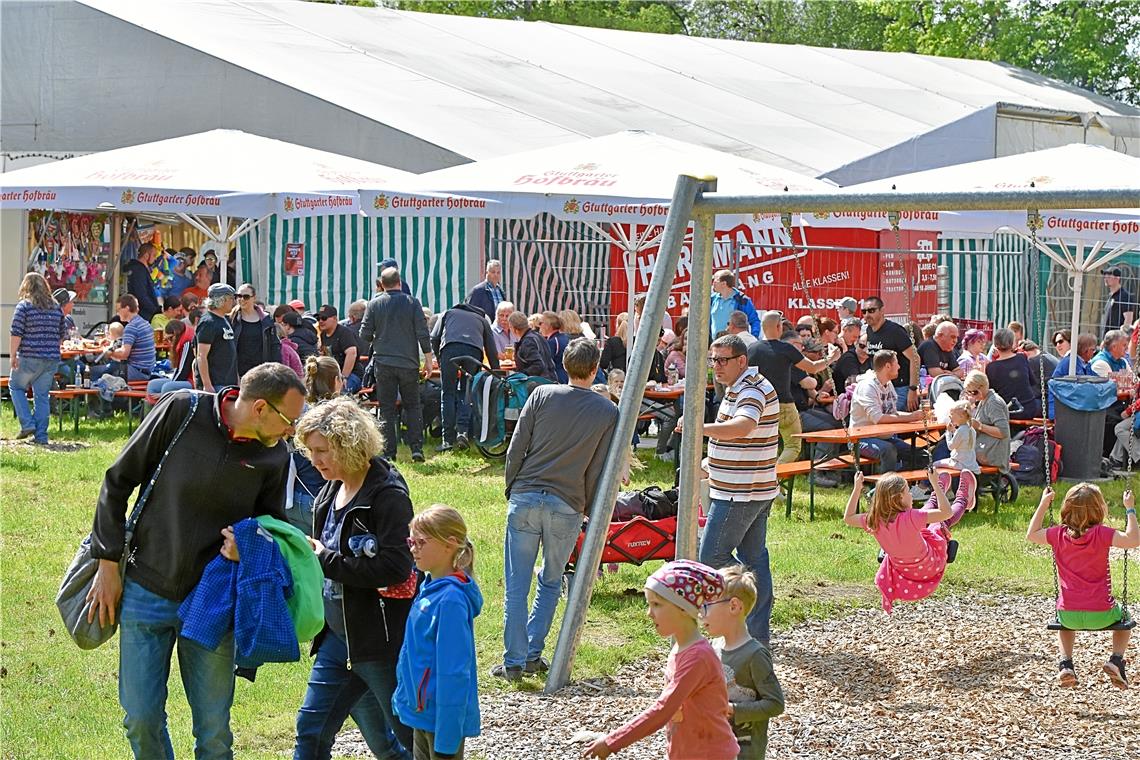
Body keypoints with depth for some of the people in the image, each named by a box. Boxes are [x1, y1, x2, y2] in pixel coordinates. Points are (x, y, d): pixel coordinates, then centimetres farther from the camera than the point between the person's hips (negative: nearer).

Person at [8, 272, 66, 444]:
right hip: (52, 359, 4)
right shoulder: (56, 307, 10)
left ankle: (27, 424, 3)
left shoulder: (24, 305, -5)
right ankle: (41, 435, 6)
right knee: (42, 395, 8)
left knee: (16, 386, 14)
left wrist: (13, 355, -4)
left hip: (29, 358, -4)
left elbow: (16, 333, -10)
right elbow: (62, 335, 14)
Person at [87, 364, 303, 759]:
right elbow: (118, 481, -4)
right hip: (147, 590, -2)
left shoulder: (274, 455, -3)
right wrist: (109, 563, -4)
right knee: (141, 720, 4)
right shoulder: (180, 412, -13)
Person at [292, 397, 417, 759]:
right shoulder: (332, 491, 10)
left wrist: (325, 560, -20)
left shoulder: (387, 494, -16)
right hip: (339, 632, 8)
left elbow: (396, 568, -25)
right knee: (312, 727, 7)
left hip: (381, 636, -8)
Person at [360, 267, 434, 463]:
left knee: (387, 409, 4)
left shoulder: (374, 304, -1)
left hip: (383, 363, 0)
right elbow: (423, 333, -4)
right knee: (413, 406, 11)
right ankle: (417, 448, 2)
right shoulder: (412, 303, -1)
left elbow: (364, 335, 0)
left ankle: (388, 452, 1)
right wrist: (428, 360, 3)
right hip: (408, 363, 0)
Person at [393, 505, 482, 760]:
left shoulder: (451, 600, -21)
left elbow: (453, 672, -23)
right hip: (421, 711, 9)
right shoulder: (429, 588, 6)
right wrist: (402, 698, 17)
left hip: (443, 717, -9)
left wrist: (446, 738, -23)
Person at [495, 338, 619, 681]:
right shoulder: (608, 413, 1)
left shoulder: (542, 395, 0)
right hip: (567, 506, 0)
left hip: (525, 497, 0)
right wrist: (590, 510, 16)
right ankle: (532, 655, 16)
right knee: (551, 583, 18)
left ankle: (513, 661, 3)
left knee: (516, 586, 4)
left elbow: (516, 448, 1)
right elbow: (599, 471, 2)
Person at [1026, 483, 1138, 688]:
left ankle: (1065, 663, 16)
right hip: (1100, 614, -3)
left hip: (1068, 614, 3)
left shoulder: (1059, 534, -2)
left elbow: (1032, 534, 15)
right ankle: (1116, 659, 9)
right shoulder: (1101, 534, -13)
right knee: (1123, 617, 31)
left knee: (1064, 624, 39)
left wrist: (1043, 505, 19)